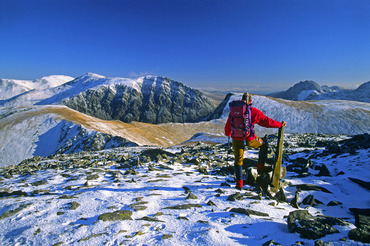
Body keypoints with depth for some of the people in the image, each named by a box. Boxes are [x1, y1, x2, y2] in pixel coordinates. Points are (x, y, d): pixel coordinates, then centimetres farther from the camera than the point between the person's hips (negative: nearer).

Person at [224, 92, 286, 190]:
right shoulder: (254, 111, -8)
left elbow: (228, 125, 11)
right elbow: (267, 121, -4)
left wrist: (228, 134, 31)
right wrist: (280, 124, 12)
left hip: (236, 139, 3)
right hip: (249, 139, -3)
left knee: (238, 160, 16)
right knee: (264, 145, 26)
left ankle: (239, 183, 17)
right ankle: (260, 167, 27)